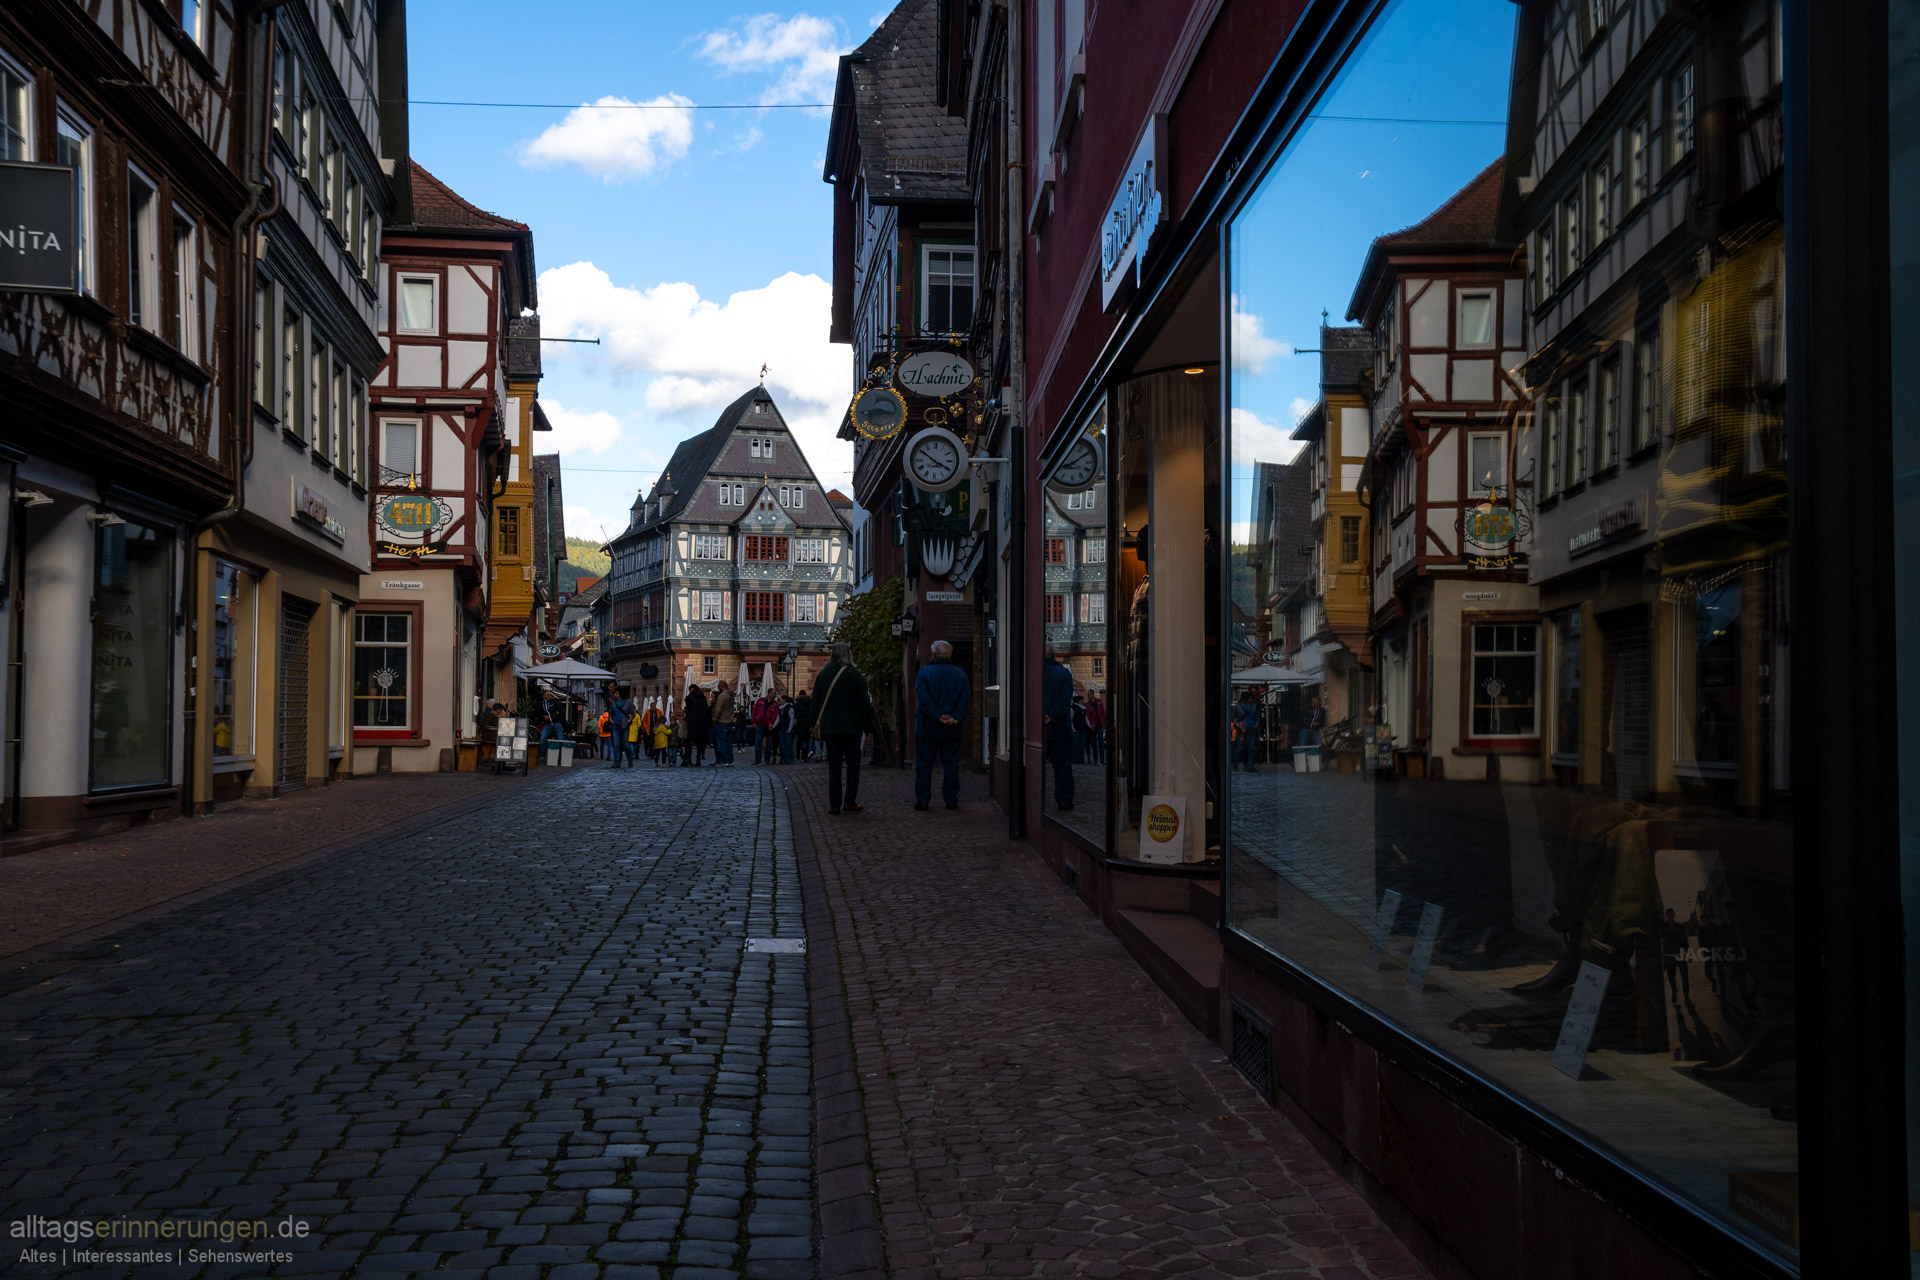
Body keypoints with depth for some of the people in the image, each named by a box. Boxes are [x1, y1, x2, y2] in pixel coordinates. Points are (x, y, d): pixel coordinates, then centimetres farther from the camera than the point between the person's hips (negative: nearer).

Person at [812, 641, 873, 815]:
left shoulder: (823, 674, 5)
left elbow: (816, 702, 9)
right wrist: (868, 727, 1)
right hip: (851, 727, -3)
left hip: (829, 728, 3)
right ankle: (850, 801, 1)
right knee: (852, 764, 7)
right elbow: (865, 703, -4)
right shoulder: (854, 674, -5)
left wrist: (816, 725, 15)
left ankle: (834, 804, 0)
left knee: (834, 765, 4)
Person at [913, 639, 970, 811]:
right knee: (950, 764, 9)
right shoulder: (960, 674, 5)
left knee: (923, 765, 4)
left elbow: (924, 698, -15)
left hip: (927, 727, -2)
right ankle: (951, 800, 9)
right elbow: (965, 699, -5)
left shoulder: (924, 672, -4)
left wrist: (938, 717, -14)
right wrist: (956, 718, -10)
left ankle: (922, 801, 3)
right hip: (951, 731, 2)